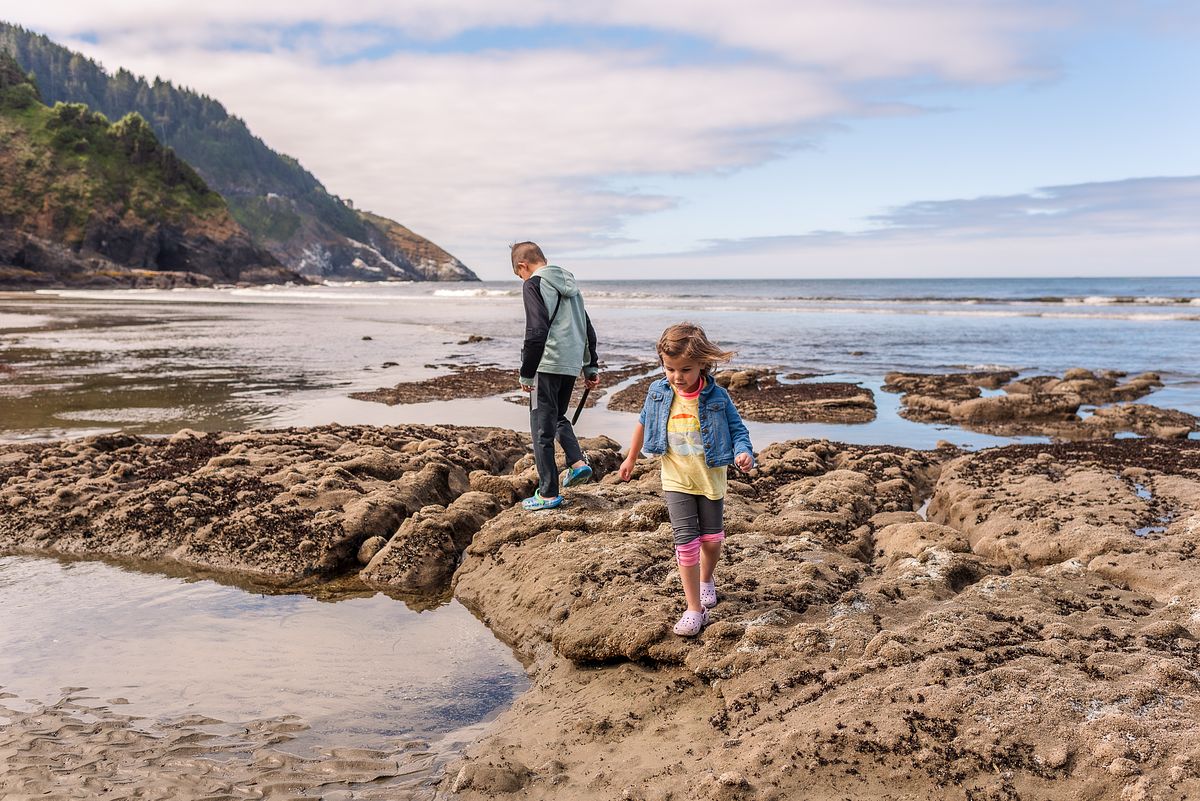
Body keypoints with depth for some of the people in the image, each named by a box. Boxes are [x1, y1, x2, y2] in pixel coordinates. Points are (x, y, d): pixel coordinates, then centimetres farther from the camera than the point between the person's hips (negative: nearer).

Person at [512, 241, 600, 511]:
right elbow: (588, 329, 19)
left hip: (547, 365, -8)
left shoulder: (534, 285, -8)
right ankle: (578, 461, 8)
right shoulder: (569, 282, 16)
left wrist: (526, 374, -12)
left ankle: (548, 493, 6)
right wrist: (591, 367, 25)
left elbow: (536, 332, -18)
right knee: (558, 417, 26)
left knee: (542, 428, 1)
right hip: (572, 364, 8)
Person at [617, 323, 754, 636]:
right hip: (676, 481, 0)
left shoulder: (716, 396, -15)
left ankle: (706, 579, 45)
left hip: (710, 480, 0)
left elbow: (737, 428, -7)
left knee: (712, 539, 13)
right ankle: (695, 610, -1)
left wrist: (744, 452, -29)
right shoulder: (658, 392, -7)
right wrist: (630, 459, 19)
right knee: (686, 541, -7)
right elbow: (644, 424, 10)